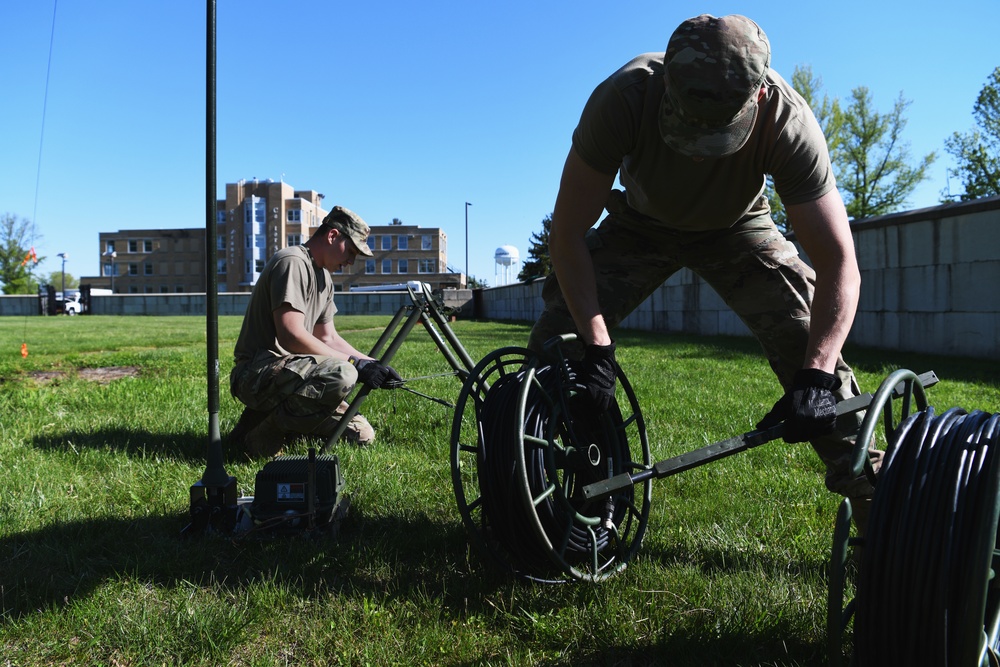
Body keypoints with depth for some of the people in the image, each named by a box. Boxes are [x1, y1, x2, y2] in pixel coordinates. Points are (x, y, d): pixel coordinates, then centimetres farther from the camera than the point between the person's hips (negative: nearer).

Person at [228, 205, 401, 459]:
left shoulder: (324, 277, 18)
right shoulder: (292, 262, -13)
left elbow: (328, 338, 19)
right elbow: (291, 336, -23)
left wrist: (373, 364, 6)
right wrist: (354, 362, -20)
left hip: (288, 369, 10)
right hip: (257, 372, -10)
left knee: (362, 435, 4)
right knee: (341, 375, -35)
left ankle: (274, 416, 12)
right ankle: (259, 433, -18)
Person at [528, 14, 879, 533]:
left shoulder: (789, 124, -35)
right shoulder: (623, 98, -36)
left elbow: (838, 264, -31)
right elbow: (567, 234, -29)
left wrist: (817, 377, -42)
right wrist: (595, 346, -34)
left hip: (736, 226, 0)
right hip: (639, 223, 0)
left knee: (812, 342, -19)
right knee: (556, 339, -15)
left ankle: (871, 502, -4)